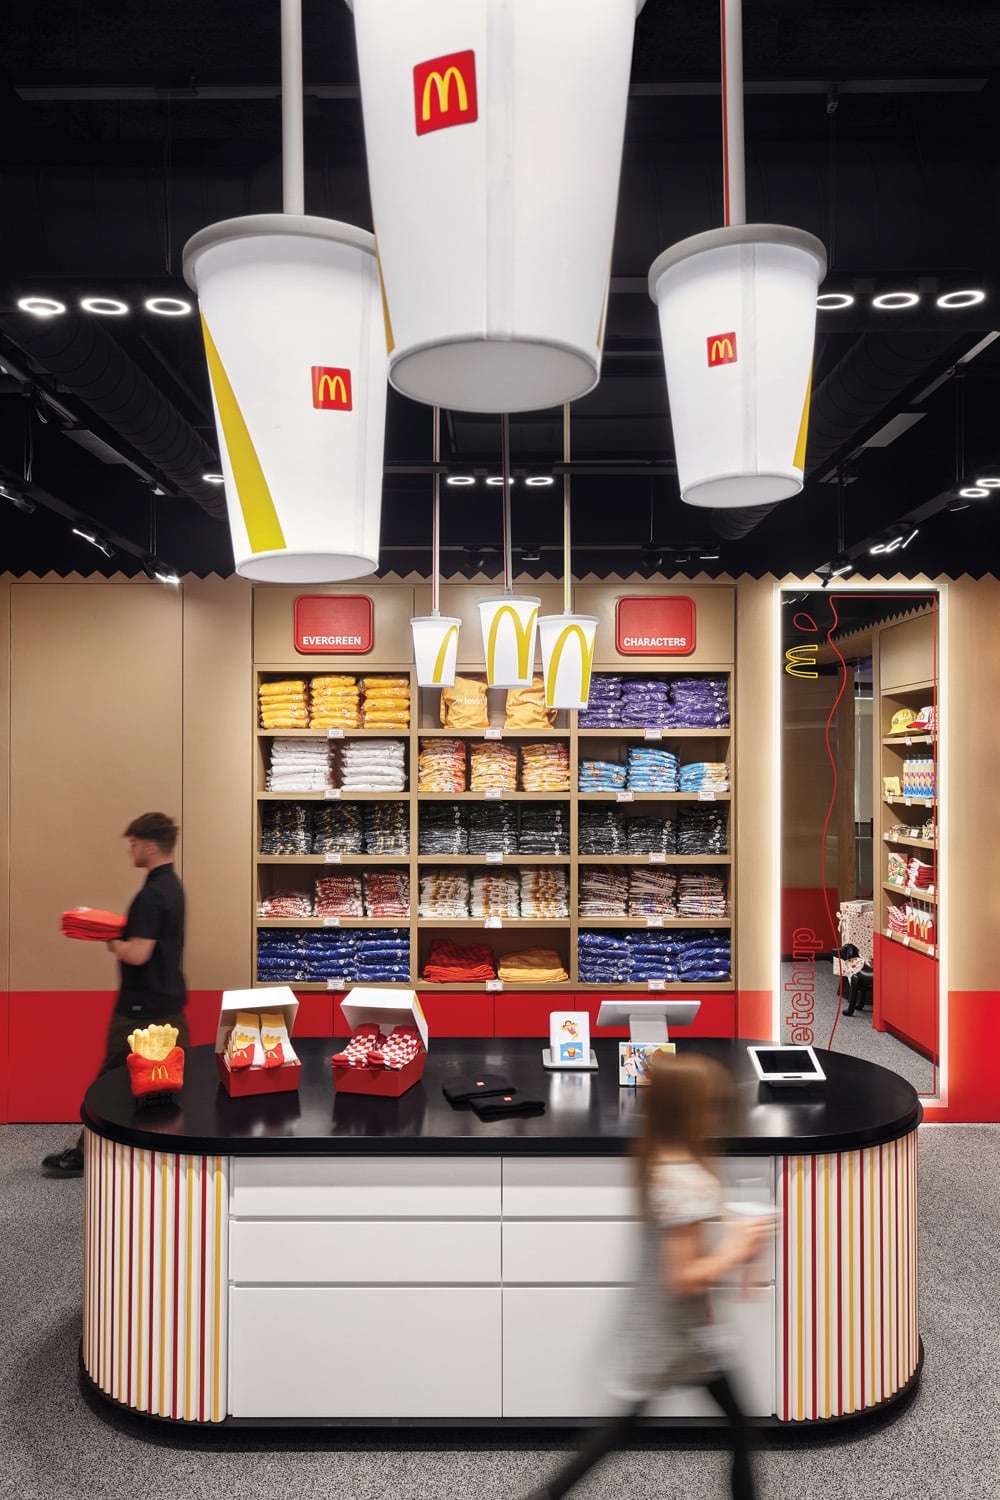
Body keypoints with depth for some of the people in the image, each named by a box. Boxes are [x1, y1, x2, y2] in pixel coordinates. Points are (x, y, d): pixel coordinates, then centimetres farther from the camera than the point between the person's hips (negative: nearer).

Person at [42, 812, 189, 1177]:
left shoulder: (151, 894, -21)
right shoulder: (172, 886, 9)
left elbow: (137, 953, -26)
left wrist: (109, 940, -10)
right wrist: (118, 929, 8)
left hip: (142, 1007, -9)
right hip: (169, 1001, 9)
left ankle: (85, 1154, 19)